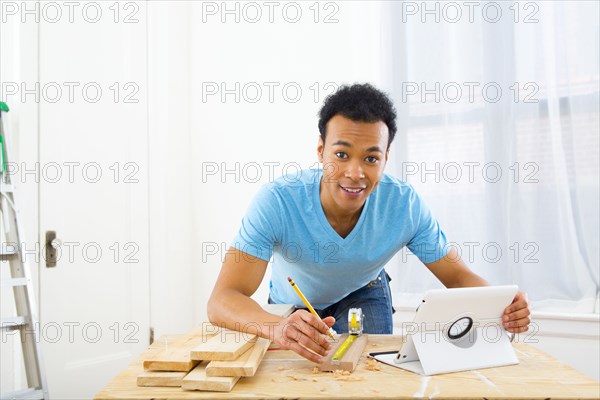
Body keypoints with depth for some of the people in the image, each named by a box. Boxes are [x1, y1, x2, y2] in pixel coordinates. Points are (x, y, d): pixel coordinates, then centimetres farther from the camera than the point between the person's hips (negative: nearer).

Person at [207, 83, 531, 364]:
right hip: (292, 304, 0)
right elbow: (222, 301, -44)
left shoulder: (405, 205, -29)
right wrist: (277, 327, -66)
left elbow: (458, 276, -19)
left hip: (363, 294, 1)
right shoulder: (277, 201, -38)